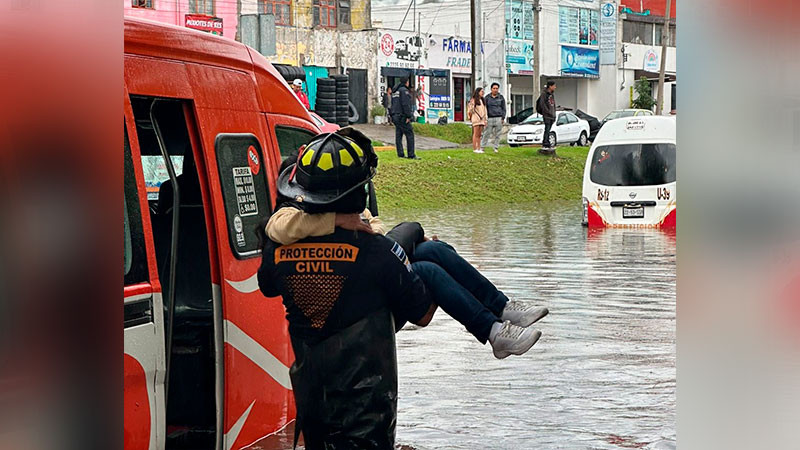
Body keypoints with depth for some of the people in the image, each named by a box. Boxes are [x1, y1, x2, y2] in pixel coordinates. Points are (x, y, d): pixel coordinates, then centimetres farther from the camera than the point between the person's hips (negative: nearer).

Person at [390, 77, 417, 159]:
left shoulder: (395, 91, 18)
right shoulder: (404, 91, -10)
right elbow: (406, 104, -18)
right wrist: (408, 116, -17)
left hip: (395, 116, 9)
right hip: (402, 117, -9)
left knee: (398, 135, 7)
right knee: (410, 135, -7)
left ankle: (400, 154, 6)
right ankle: (411, 155, -11)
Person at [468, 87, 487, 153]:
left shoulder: (482, 101, 19)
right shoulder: (473, 100, -4)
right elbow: (471, 110, -6)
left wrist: (485, 120, 16)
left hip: (481, 119, 7)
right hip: (476, 119, -7)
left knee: (479, 135, 6)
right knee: (476, 134, -7)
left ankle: (479, 148, 7)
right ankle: (474, 149, -7)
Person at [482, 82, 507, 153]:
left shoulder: (501, 98, 7)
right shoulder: (487, 97, 6)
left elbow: (503, 109, 8)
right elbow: (485, 108, 6)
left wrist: (503, 118, -1)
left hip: (499, 118, 0)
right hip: (490, 118, 0)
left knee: (497, 134, 0)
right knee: (486, 133, -4)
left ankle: (495, 148, 6)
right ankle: (482, 147, 0)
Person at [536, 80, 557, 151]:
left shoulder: (552, 95, 17)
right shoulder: (544, 93, -7)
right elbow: (542, 104, -14)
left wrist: (554, 115, 13)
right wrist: (548, 112, -16)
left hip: (552, 116, 7)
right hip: (546, 116, -7)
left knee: (548, 130, 7)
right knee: (547, 129, -11)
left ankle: (547, 145, 9)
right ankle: (545, 144, -11)